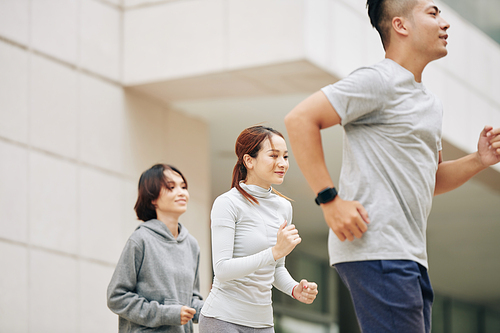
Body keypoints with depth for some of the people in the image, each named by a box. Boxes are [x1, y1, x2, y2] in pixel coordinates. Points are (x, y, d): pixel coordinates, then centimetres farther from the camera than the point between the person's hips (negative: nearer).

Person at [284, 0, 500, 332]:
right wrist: (330, 200, -19)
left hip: (410, 258, 10)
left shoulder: (431, 103, 22)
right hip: (375, 251, -10)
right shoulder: (378, 80, -7)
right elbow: (300, 119, -15)